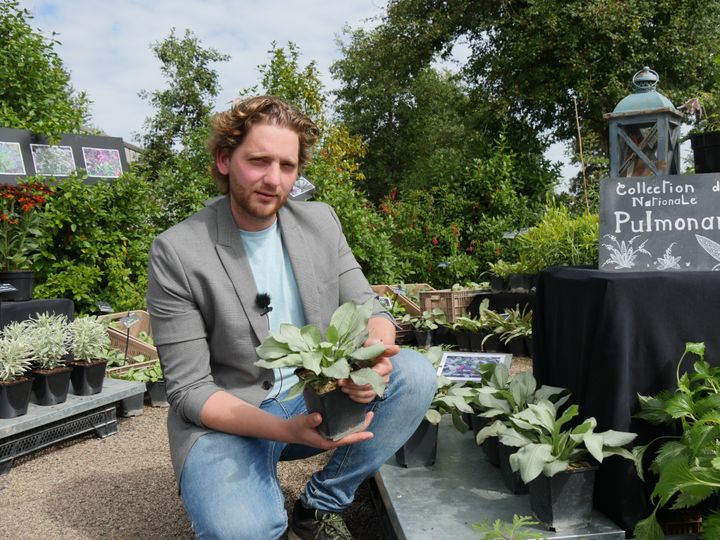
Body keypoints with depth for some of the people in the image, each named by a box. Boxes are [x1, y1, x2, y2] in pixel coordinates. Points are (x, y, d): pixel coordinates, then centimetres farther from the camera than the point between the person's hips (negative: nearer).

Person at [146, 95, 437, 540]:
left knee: (415, 375, -18)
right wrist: (286, 429, -29)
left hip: (318, 395, 5)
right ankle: (268, 504, 5)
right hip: (228, 417, -4)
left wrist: (376, 352, -27)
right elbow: (190, 390, -14)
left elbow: (368, 310, -1)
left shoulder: (321, 222, -1)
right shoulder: (177, 252, -15)